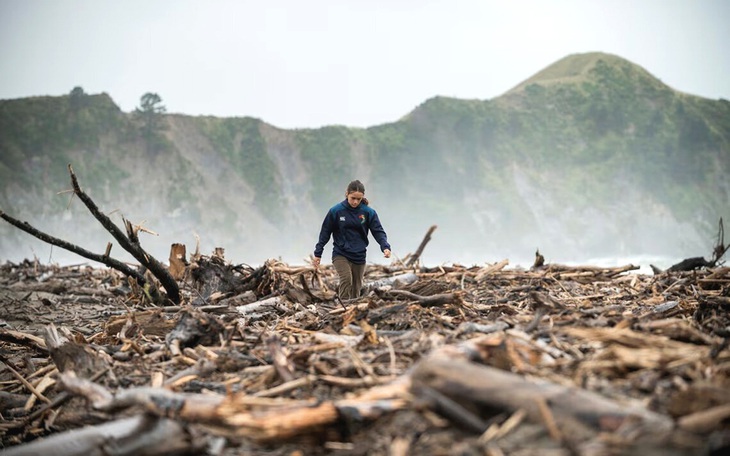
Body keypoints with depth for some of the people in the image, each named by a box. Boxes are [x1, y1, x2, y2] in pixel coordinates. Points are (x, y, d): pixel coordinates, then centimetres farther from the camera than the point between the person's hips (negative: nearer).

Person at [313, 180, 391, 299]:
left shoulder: (368, 212, -3)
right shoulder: (336, 211, -7)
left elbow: (378, 231, -3)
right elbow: (325, 232, 1)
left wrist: (385, 247, -22)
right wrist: (318, 254, 3)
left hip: (359, 257, 3)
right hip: (340, 254, -2)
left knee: (356, 289, 8)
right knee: (346, 279, -25)